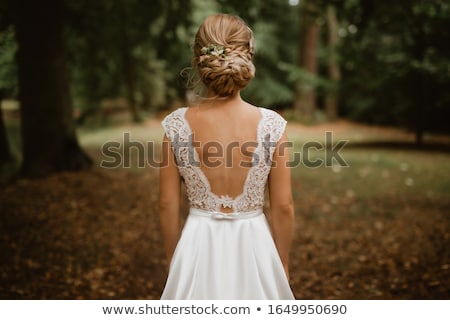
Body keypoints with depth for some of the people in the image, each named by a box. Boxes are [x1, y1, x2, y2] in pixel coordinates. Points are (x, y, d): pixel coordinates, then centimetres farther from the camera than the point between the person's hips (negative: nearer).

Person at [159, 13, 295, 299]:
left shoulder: (177, 125, -11)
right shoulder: (272, 125, -12)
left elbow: (168, 205, -5)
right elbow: (283, 207, -8)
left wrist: (174, 261, 9)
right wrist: (283, 266, 6)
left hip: (198, 248, 1)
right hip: (253, 246, 0)